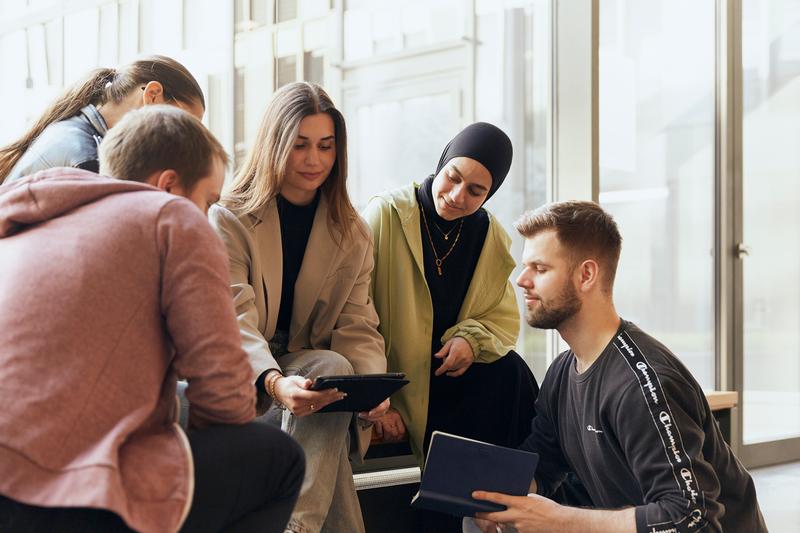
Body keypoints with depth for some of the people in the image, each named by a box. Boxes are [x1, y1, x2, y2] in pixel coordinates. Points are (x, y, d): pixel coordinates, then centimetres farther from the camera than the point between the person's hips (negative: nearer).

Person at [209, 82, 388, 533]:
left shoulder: (352, 233, 8)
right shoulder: (230, 218, -4)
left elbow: (357, 327, 0)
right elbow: (233, 322, -18)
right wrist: (273, 382, -39)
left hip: (312, 376, 4)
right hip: (240, 381, -3)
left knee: (334, 366, -32)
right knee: (331, 367, -32)